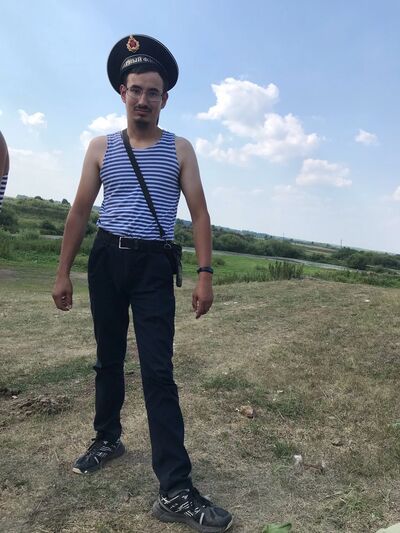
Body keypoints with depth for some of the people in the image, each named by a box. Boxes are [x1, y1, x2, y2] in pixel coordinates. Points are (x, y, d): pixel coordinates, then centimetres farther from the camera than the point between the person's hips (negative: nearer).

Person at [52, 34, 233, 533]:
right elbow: (79, 211, 7)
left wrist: (205, 274, -11)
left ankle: (176, 492, -4)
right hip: (106, 260, 3)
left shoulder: (179, 149, 4)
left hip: (153, 265, -2)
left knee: (158, 370, -8)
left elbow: (199, 213, -1)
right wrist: (63, 272, 3)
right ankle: (107, 438, 38)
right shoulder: (101, 147, 8)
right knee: (108, 358, 15)